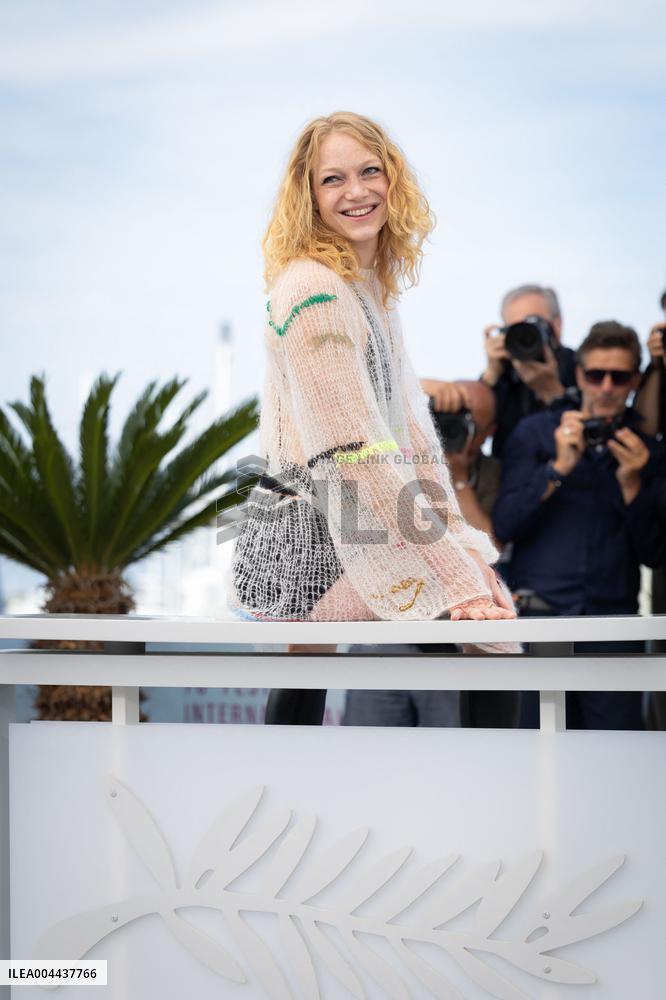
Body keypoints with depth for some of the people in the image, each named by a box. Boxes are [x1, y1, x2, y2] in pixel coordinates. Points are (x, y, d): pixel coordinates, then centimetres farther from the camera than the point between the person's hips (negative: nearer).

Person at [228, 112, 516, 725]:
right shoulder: (312, 291, -16)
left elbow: (411, 426, 12)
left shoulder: (375, 285, 15)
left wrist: (462, 549, -1)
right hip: (308, 552, -9)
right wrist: (455, 583, -24)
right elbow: (358, 456, -23)